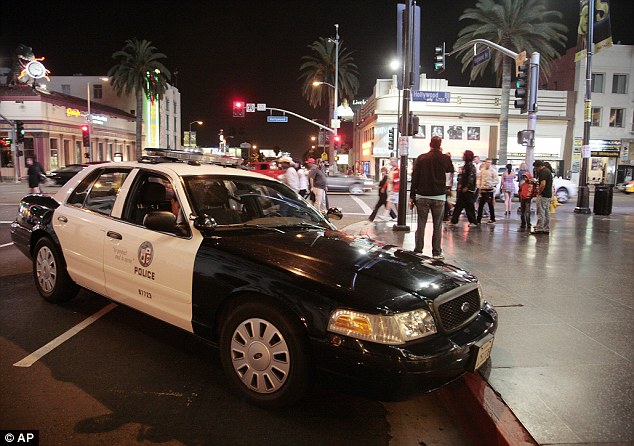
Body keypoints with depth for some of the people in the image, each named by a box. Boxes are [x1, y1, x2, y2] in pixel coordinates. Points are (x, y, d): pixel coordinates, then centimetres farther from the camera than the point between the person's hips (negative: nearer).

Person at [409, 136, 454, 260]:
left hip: (422, 196, 0)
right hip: (439, 197, 0)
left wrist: (412, 197, 2)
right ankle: (436, 252, 6)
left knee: (421, 225, 5)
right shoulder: (445, 158, 0)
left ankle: (418, 251, 6)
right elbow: (451, 170, 22)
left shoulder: (421, 158, -1)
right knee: (437, 225, 5)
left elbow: (414, 178, -2)